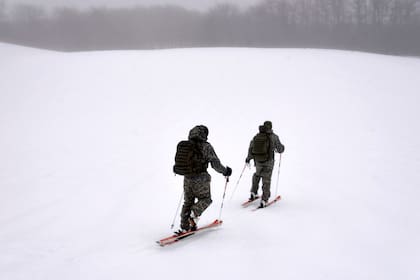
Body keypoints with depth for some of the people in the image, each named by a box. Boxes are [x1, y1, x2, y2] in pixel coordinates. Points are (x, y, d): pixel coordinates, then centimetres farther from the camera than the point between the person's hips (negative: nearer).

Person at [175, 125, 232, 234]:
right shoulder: (206, 146, -12)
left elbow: (177, 161, 14)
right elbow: (215, 164, -13)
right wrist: (225, 171, 4)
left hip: (187, 179, 5)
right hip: (200, 179, -5)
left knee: (188, 202, 16)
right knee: (205, 199, 16)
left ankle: (184, 227, 15)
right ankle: (194, 215, -8)